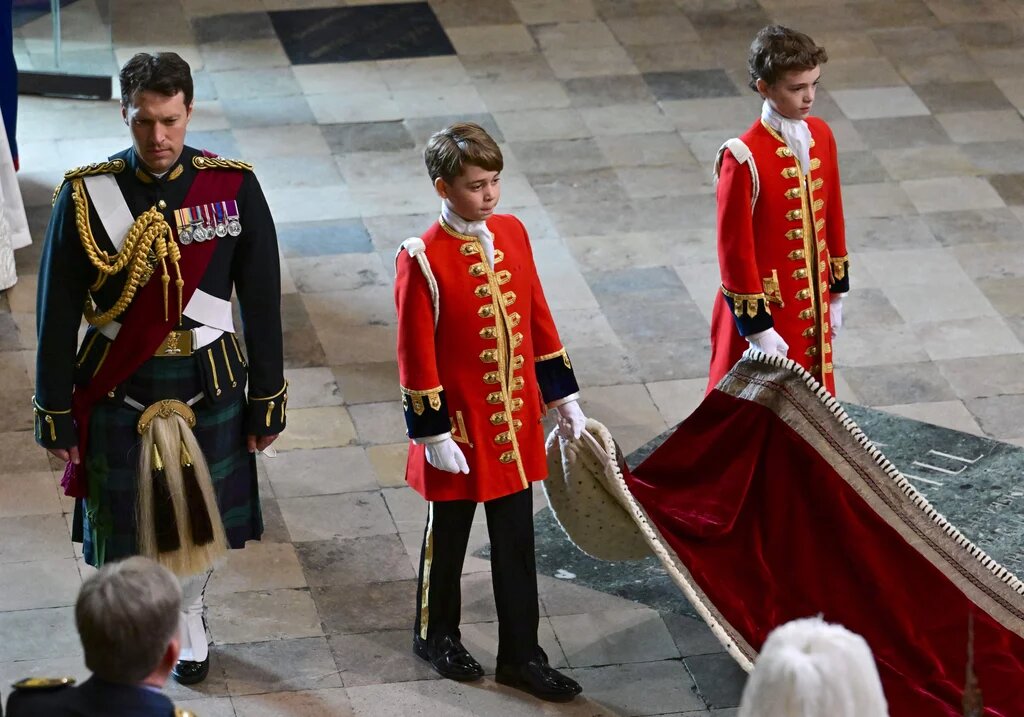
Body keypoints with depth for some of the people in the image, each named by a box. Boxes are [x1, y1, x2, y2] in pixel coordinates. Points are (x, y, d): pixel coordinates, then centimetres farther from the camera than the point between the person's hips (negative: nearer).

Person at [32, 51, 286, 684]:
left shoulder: (233, 188, -9)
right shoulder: (86, 194, -12)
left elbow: (262, 301, -2)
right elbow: (57, 312, -5)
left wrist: (268, 399, 1)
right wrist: (55, 410, -4)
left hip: (209, 387, 1)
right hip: (117, 390, -1)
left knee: (200, 515, 18)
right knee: (120, 525, 7)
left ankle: (189, 619, 46)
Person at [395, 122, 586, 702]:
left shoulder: (513, 234, 0)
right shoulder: (423, 260, -18)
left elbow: (538, 321, 8)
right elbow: (417, 355, -14)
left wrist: (564, 398, 10)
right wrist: (434, 434, -13)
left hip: (516, 422, 5)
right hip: (461, 426, -5)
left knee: (517, 543, 11)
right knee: (449, 535, 14)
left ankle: (521, 655, 21)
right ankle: (437, 635, 35)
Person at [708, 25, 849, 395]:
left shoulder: (821, 136, -1)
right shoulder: (744, 158, -23)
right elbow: (735, 248, -18)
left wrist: (836, 293, 13)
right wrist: (757, 329, -16)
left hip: (812, 306, 7)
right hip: (765, 308, -7)